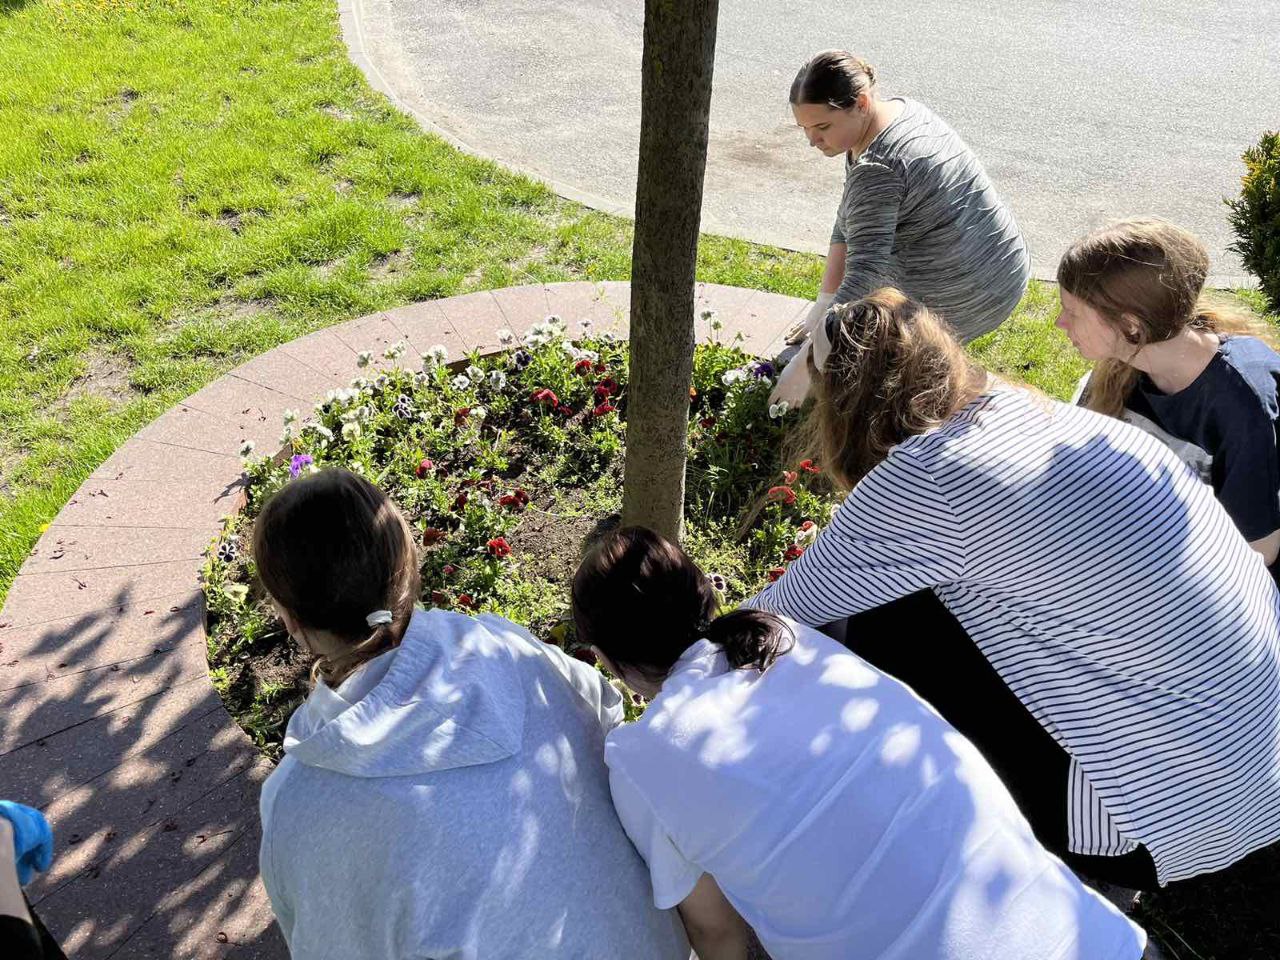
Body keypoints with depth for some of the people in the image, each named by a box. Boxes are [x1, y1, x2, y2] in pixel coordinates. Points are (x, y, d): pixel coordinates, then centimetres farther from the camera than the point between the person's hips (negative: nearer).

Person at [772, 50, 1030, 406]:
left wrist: (805, 364, -36)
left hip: (957, 306, -9)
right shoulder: (903, 109, 4)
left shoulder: (876, 170, -28)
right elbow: (848, 225, 7)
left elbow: (862, 279, -35)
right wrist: (822, 305, 7)